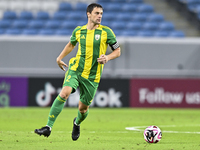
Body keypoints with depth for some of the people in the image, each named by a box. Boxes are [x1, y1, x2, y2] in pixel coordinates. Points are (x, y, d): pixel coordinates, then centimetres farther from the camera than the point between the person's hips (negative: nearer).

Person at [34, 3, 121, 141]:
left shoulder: (106, 32, -3)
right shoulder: (78, 31, 5)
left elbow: (117, 51, 3)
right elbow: (71, 44, 26)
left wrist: (108, 57, -16)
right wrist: (60, 58, 19)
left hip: (92, 76, -1)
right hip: (75, 69, 1)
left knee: (83, 108, 7)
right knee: (64, 93, -25)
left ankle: (77, 123, 45)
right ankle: (48, 127, -24)